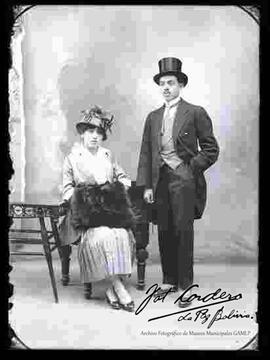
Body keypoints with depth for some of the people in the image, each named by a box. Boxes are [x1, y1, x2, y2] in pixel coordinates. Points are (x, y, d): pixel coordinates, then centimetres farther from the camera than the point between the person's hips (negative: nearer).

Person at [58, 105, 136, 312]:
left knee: (122, 235, -29)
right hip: (85, 212, -3)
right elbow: (68, 188, 10)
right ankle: (119, 288, -26)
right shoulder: (72, 158, 12)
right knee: (102, 236, -33)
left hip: (111, 208, 3)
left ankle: (112, 290, -22)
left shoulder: (108, 156, 22)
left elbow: (123, 178, 23)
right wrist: (81, 198, -8)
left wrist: (118, 188, 2)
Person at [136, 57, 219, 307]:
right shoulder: (153, 117, 15)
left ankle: (186, 285, 5)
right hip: (160, 179, 5)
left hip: (184, 179, -4)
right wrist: (146, 185, 4)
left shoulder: (196, 113, 2)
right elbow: (145, 154, 12)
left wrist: (192, 169, -9)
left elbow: (211, 149, 1)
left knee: (183, 232, -5)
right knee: (164, 233, 7)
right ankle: (169, 280, 20)